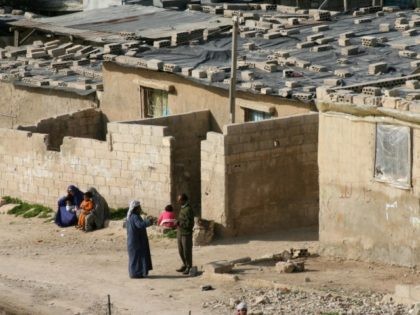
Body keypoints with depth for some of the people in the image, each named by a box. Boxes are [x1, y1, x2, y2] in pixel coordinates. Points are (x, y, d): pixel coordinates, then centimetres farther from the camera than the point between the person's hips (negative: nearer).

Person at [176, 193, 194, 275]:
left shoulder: (188, 210, -18)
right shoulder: (182, 208, 10)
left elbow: (190, 224, -20)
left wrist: (179, 223, -22)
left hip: (186, 234, -9)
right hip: (180, 233, 9)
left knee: (187, 251, 0)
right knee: (181, 251, 15)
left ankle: (189, 267, 10)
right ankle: (185, 265, 27)